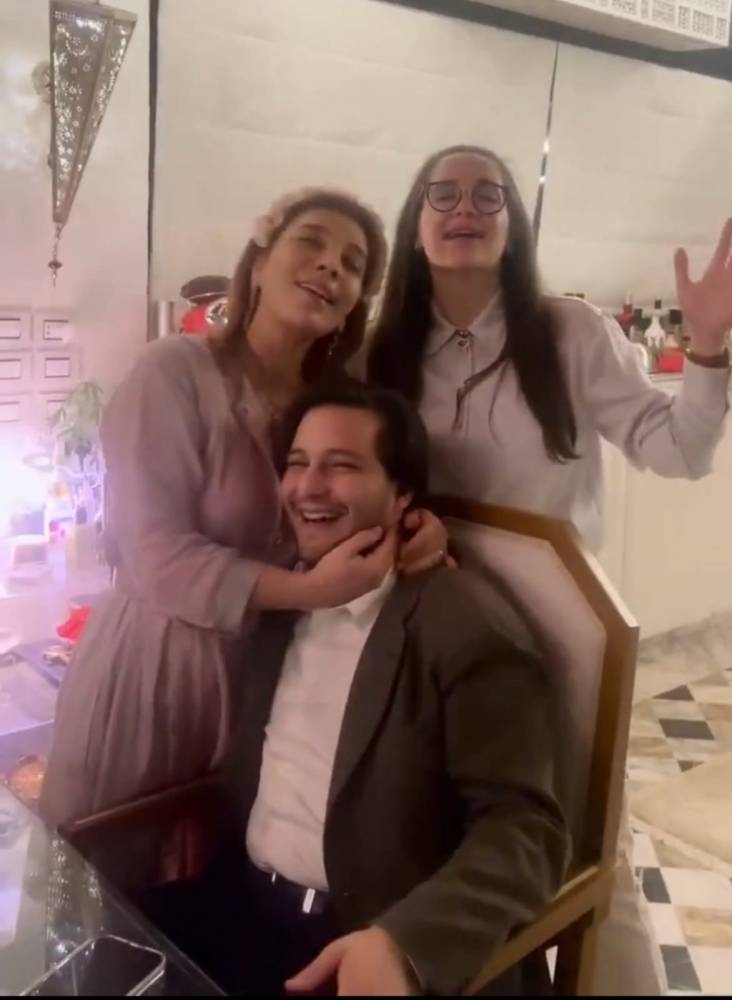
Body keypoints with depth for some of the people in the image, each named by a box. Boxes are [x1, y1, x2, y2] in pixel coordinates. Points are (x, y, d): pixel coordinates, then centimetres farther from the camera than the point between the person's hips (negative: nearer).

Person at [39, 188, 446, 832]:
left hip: (267, 677, 6)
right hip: (152, 669, -5)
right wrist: (310, 590, -31)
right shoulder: (176, 370, -16)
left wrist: (416, 527, -15)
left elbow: (359, 521, 8)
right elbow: (154, 555, -22)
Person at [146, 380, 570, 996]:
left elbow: (524, 827, -20)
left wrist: (405, 945, -32)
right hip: (239, 903, 6)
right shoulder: (279, 598, 7)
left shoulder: (469, 626, -14)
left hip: (367, 945, -5)